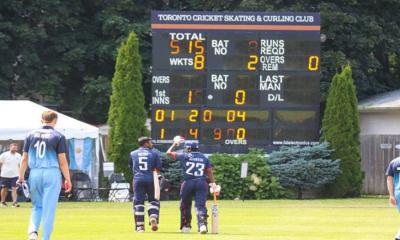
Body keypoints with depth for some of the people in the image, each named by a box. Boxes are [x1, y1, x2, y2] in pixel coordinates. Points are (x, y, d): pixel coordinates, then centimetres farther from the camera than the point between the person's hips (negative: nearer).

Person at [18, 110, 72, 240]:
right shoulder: (58, 136, -2)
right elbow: (62, 161, -5)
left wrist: (21, 177, 13)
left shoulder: (31, 135, 6)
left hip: (35, 174, 3)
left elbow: (24, 159, 6)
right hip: (52, 173, -3)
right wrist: (68, 179, 2)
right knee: (49, 209, 3)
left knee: (37, 206, 17)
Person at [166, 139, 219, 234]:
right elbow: (209, 172, 5)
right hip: (201, 183, 1)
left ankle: (185, 226, 23)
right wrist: (213, 184, 5)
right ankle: (202, 224, -27)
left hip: (188, 183, -1)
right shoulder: (204, 158, 11)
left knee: (185, 205, 16)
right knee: (200, 205, -6)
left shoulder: (184, 156, 2)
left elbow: (169, 153, 10)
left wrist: (174, 144, 25)